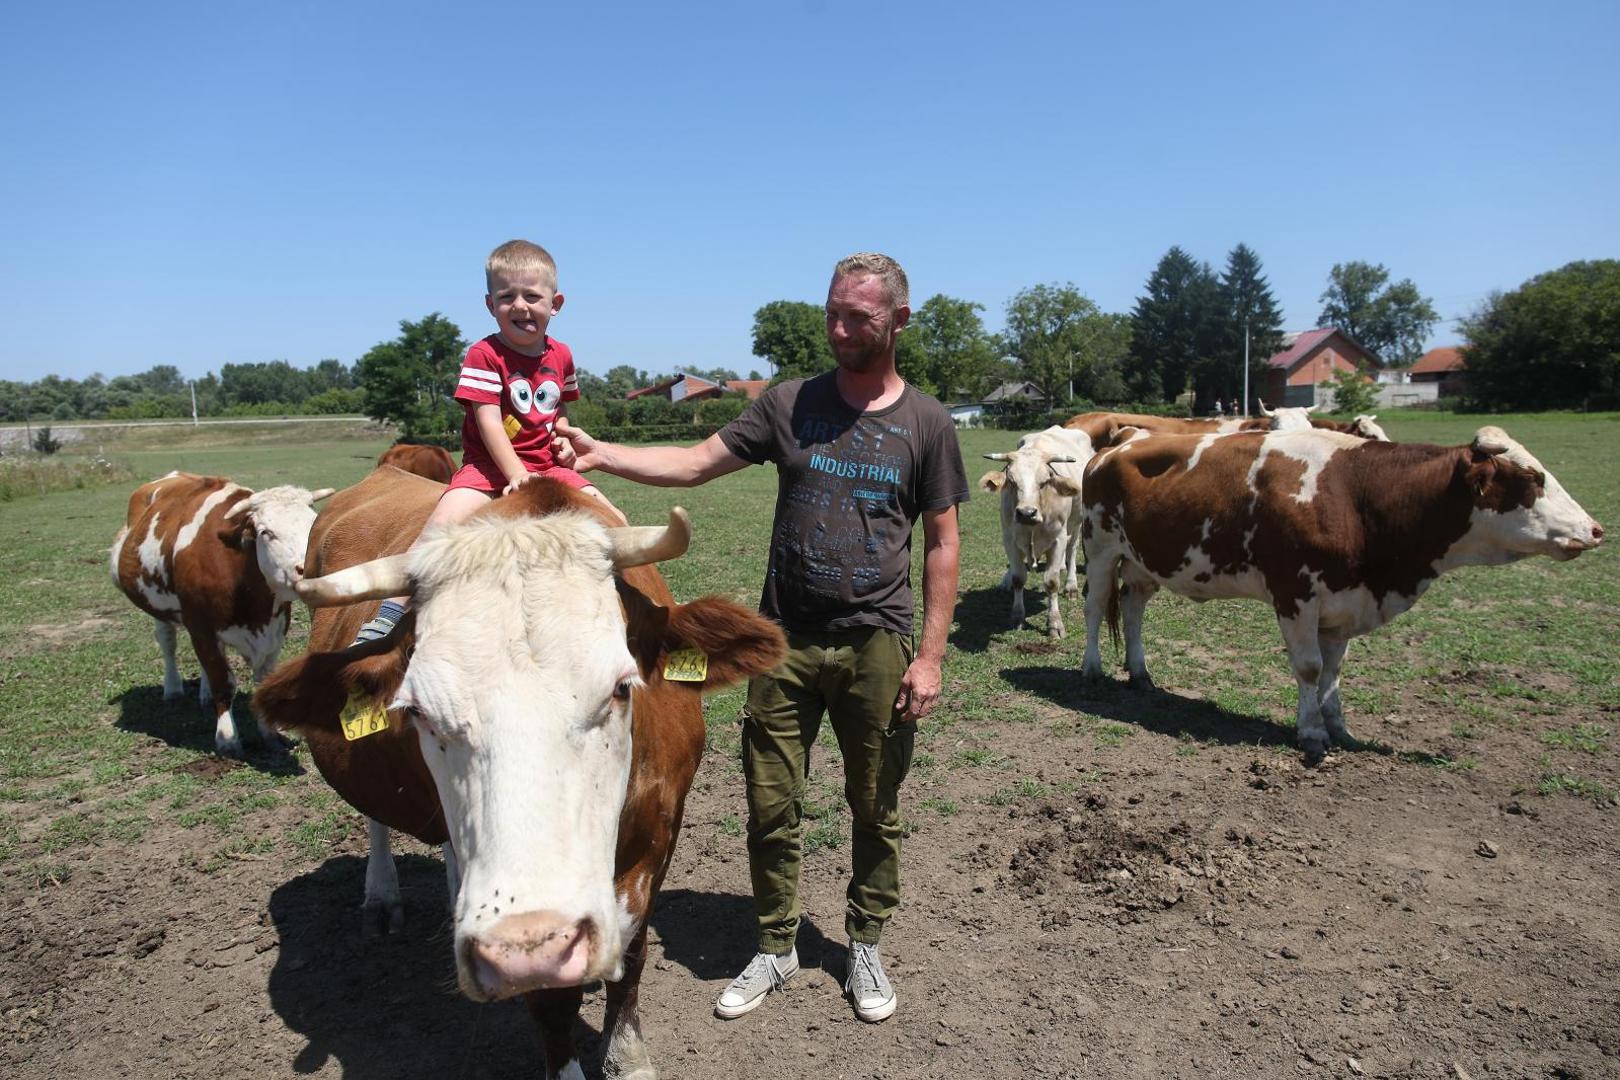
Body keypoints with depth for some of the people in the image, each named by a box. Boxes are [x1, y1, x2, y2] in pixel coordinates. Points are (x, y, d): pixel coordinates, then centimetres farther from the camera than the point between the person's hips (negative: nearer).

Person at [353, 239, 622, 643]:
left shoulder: (561, 356, 7)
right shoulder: (484, 355, -8)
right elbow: (489, 422, -15)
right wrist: (515, 474, -26)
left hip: (547, 466, 5)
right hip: (489, 466, -5)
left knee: (615, 522, -4)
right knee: (442, 525, -28)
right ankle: (390, 613, -22)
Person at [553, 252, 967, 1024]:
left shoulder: (926, 423, 0)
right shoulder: (790, 404, 3)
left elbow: (942, 546, 1)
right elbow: (695, 463, 0)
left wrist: (930, 656, -5)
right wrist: (600, 455, -15)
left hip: (878, 647, -1)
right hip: (785, 642, 1)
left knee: (875, 809, 11)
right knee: (771, 806, 9)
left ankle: (865, 947, 33)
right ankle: (776, 947, 30)